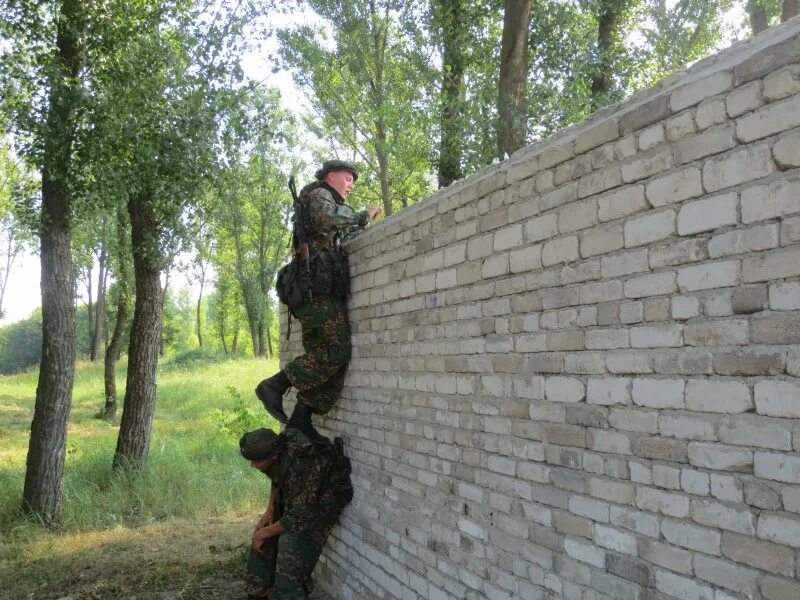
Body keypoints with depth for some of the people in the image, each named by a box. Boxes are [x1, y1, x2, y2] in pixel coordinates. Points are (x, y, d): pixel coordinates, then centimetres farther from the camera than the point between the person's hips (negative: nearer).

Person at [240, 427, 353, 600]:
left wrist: (264, 533, -15)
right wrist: (270, 510, 0)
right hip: (292, 498, 8)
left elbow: (298, 518, -28)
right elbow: (276, 478, 8)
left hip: (320, 502, -8)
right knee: (262, 546, 14)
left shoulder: (300, 468, -39)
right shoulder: (276, 446, -17)